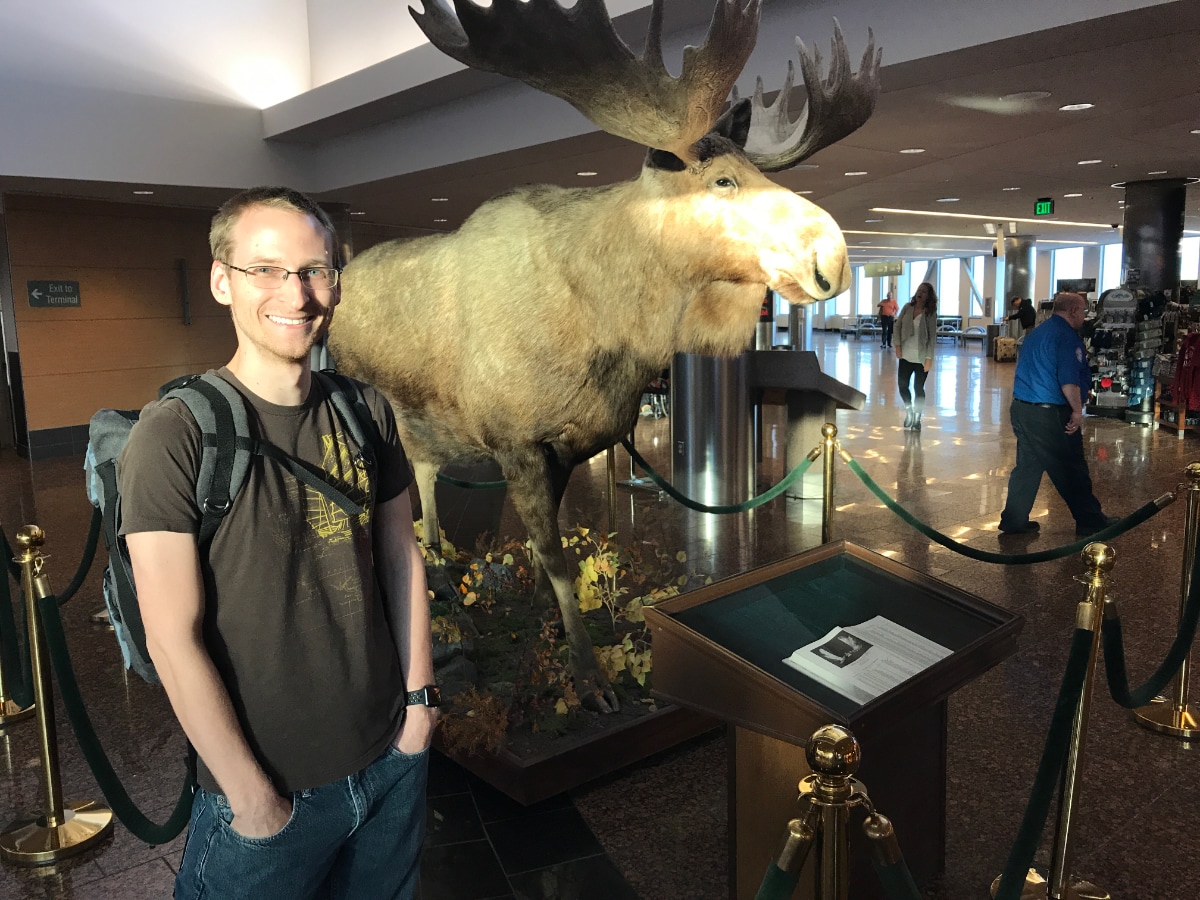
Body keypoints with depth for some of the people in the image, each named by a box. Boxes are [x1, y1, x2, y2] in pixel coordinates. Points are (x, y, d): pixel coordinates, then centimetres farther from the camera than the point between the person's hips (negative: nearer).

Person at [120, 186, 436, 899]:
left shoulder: (367, 412, -1)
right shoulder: (175, 435, -17)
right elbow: (173, 639, -18)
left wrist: (419, 695, 4)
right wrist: (253, 794, -14)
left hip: (391, 759, 5)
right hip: (263, 793, -4)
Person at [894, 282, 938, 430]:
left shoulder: (931, 313, -8)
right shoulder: (908, 307, 1)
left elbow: (932, 336, -9)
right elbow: (897, 326, 8)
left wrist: (929, 358, -13)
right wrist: (898, 345, -3)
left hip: (921, 357, -3)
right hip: (905, 355, 3)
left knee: (918, 388, 1)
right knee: (902, 385, 5)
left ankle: (917, 418, 17)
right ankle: (909, 410, 31)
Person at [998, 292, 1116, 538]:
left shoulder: (1036, 333, 15)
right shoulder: (1067, 337, -14)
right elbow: (1069, 381, -22)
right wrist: (1077, 410, -14)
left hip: (1021, 409, 9)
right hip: (1051, 415, -9)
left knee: (1027, 466, 13)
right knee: (1072, 470, 4)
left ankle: (1014, 520, 14)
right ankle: (1090, 521, 16)